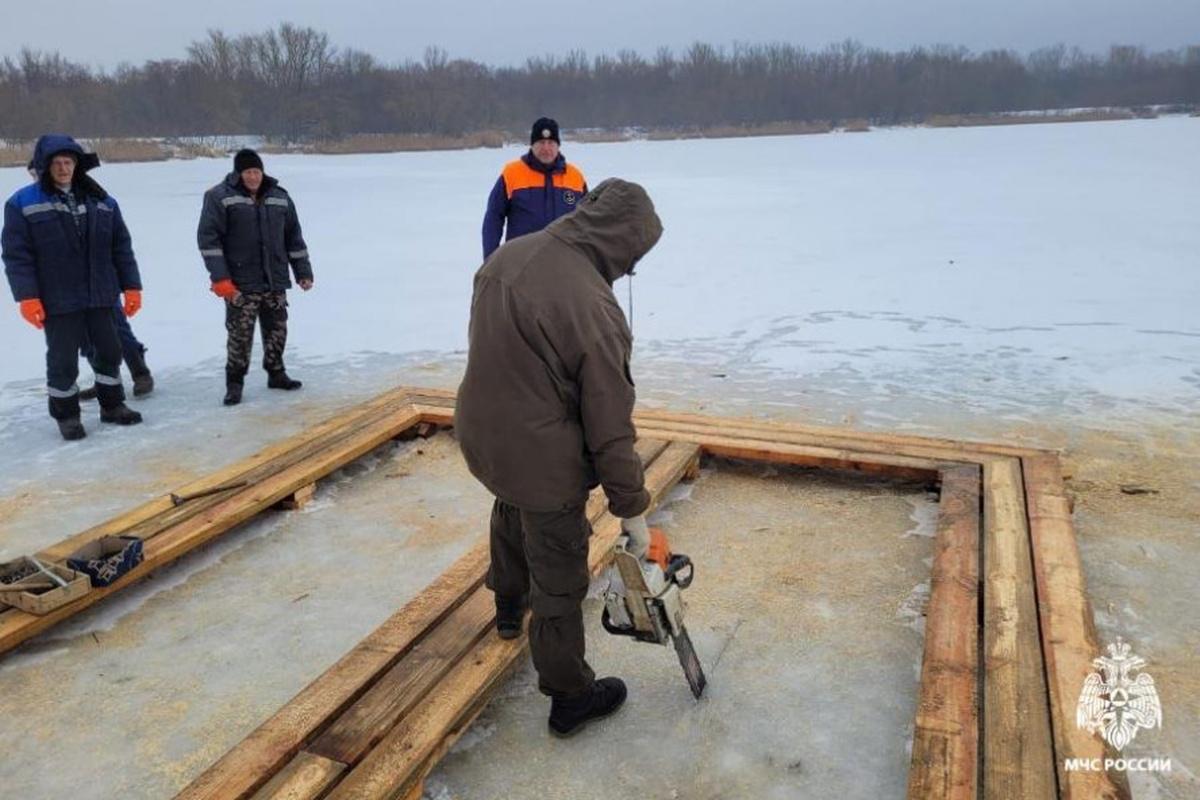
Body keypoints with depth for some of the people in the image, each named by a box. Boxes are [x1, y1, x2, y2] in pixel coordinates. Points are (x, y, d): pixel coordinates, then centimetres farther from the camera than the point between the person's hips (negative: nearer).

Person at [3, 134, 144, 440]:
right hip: (57, 300, -3)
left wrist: (131, 286, 3)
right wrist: (27, 297, -14)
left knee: (110, 351, 12)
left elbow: (121, 248, 8)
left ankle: (112, 405, 30)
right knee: (63, 360, 4)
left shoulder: (101, 201, 6)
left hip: (100, 296, 3)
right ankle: (66, 415, 21)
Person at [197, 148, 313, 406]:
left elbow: (293, 237, 13)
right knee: (240, 335, -3)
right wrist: (219, 278, -16)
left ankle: (276, 373, 29)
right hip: (240, 284, -4)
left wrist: (303, 272, 11)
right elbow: (208, 238, -10)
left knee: (277, 330, 12)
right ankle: (234, 382, 11)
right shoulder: (220, 197, -7)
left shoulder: (279, 197, 8)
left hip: (275, 281, 5)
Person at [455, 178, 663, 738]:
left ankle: (508, 605, 61)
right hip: (541, 459, -8)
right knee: (559, 580, 9)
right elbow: (610, 427, -22)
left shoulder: (508, 255, -3)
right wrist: (631, 508, -11)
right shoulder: (594, 309, -27)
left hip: (480, 434, 8)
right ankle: (570, 697, 28)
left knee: (512, 513, 35)